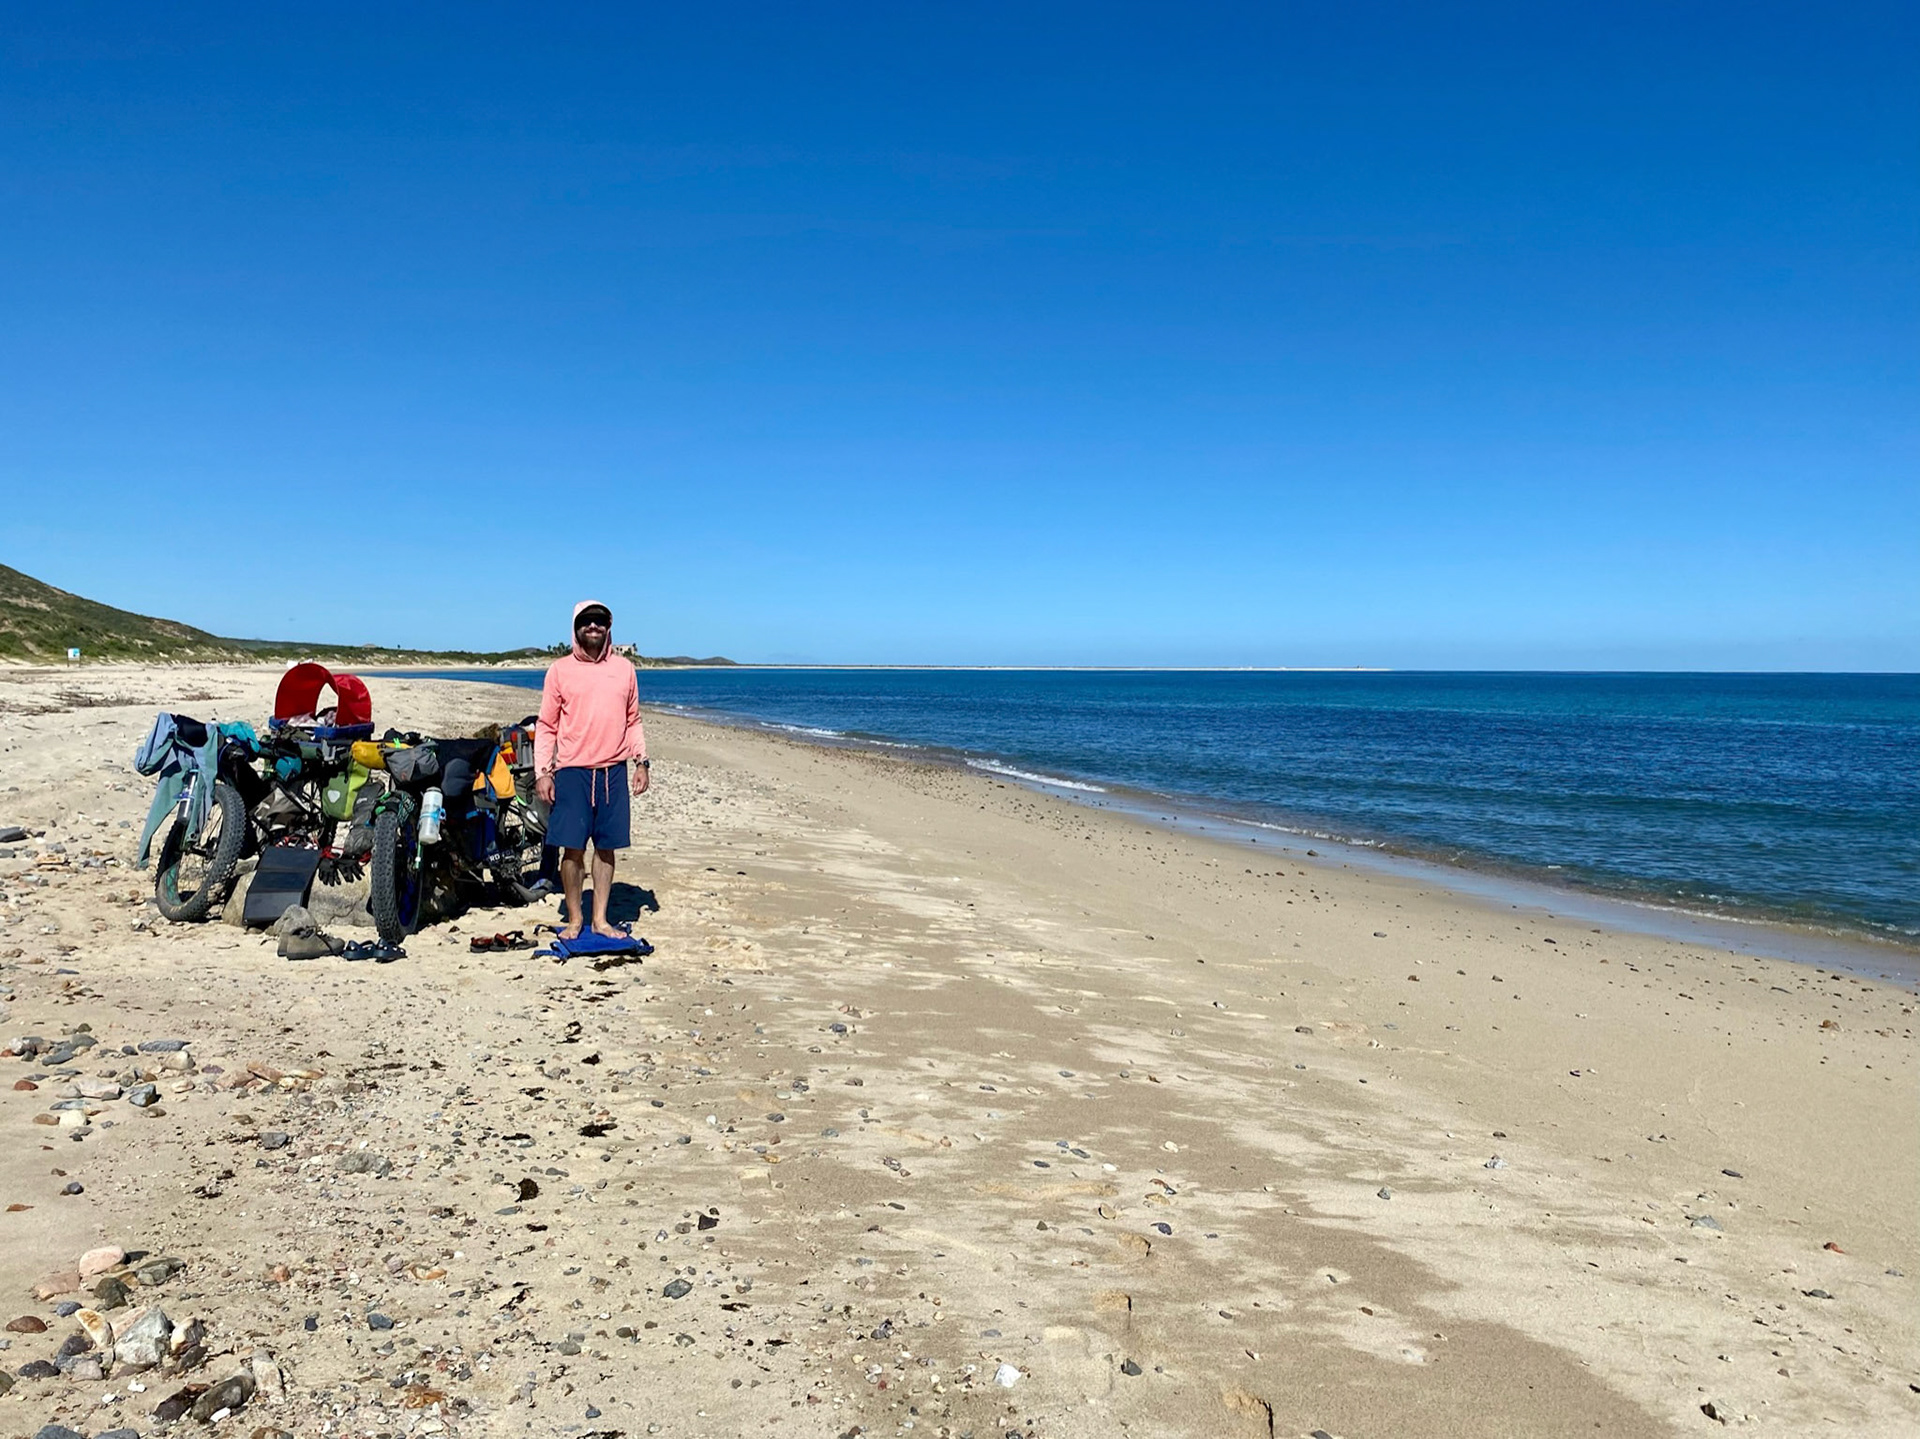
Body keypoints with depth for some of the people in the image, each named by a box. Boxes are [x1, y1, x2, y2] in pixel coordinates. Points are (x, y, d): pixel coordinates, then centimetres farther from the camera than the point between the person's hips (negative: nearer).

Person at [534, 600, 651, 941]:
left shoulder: (624, 667, 10)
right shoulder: (560, 669, 3)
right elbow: (546, 726, 4)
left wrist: (641, 762, 6)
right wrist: (542, 772, -4)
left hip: (614, 771, 2)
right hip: (572, 771, -2)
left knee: (607, 847, 7)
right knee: (573, 847, -2)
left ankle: (600, 919, 17)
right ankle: (574, 919, 14)